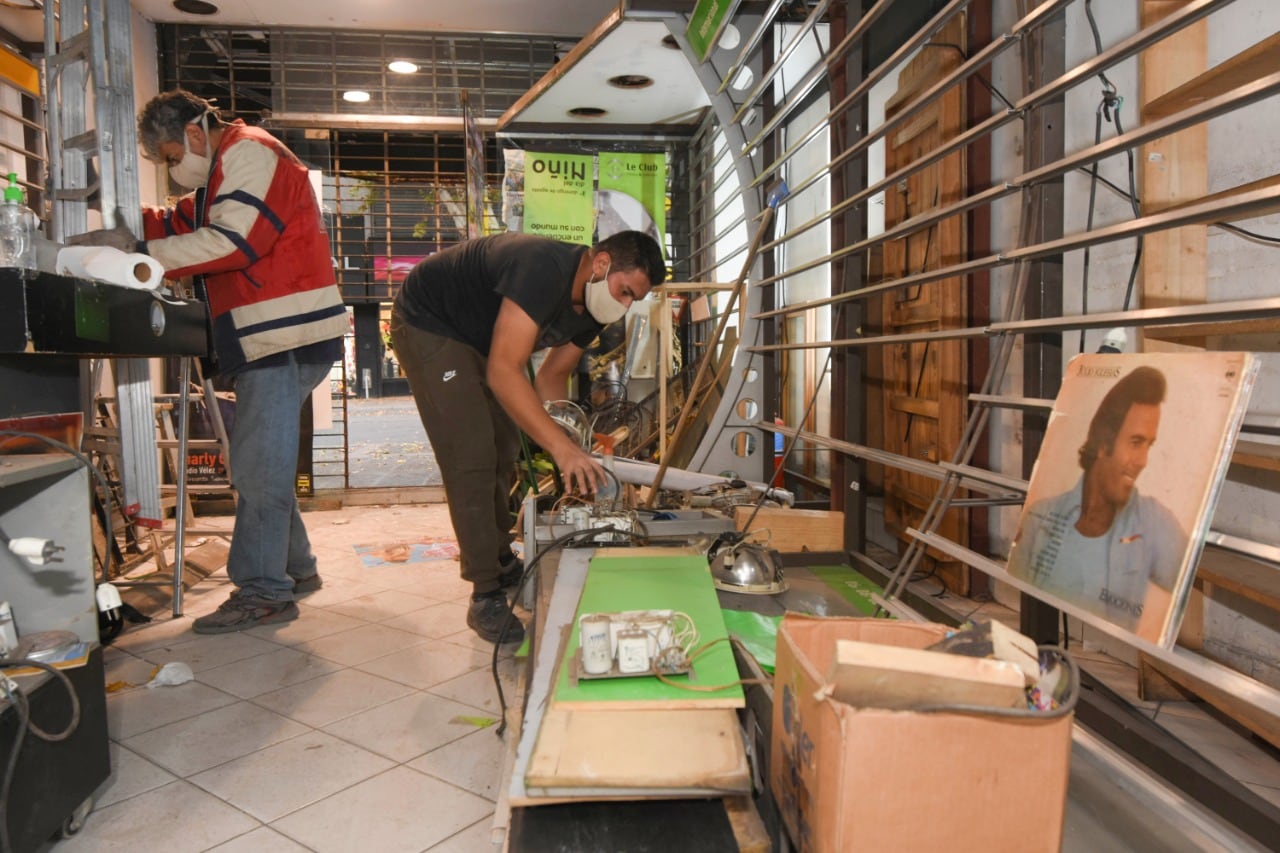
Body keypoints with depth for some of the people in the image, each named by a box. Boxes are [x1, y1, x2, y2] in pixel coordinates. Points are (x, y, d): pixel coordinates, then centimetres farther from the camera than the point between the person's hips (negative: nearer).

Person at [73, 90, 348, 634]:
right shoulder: (226, 169, 25)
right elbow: (186, 223, 22)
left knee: (258, 466, -10)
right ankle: (293, 567, 23)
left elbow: (229, 241, -18)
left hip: (285, 337, -11)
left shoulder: (249, 152, -8)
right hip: (268, 339, 11)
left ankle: (263, 591, -4)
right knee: (262, 461, 14)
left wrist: (141, 254, -12)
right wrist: (129, 229, 6)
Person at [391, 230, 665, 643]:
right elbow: (503, 372, -42)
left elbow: (551, 377, 1)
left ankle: (502, 563, 32)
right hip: (426, 325, -9)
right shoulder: (543, 268, -36)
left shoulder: (590, 305, -8)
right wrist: (561, 445, -46)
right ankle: (486, 597, -6)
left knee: (502, 452, 13)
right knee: (471, 458, -15)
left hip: (476, 337, 9)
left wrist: (569, 454, -11)